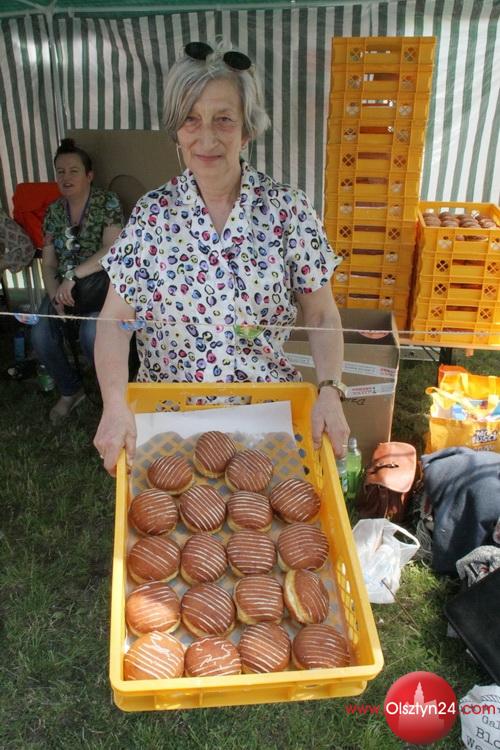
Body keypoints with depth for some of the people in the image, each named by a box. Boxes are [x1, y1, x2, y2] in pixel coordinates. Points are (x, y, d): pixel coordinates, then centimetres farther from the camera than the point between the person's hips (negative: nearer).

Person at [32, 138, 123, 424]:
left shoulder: (107, 202, -3)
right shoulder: (54, 211, 10)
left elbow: (112, 250, -17)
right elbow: (48, 264, 9)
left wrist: (73, 276, -24)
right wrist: (56, 297, -10)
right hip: (62, 287, 5)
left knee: (91, 334, -33)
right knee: (41, 338, -20)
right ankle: (71, 390, 8)